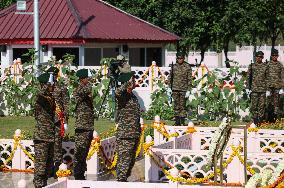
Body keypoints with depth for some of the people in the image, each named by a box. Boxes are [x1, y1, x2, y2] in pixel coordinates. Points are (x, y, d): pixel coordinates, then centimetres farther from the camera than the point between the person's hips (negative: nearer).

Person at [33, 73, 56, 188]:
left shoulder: (51, 98, 14)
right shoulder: (41, 97, -10)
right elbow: (39, 95, -34)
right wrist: (48, 85, -25)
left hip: (50, 137, 8)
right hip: (41, 137, -8)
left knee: (48, 162, 12)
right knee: (40, 163, -8)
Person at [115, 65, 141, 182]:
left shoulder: (133, 96, 17)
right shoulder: (122, 95, -10)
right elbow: (118, 91, -38)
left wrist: (138, 132, 27)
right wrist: (128, 82, -26)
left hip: (135, 134, 9)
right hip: (124, 134, -9)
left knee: (131, 160, 14)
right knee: (124, 159, -10)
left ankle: (125, 179, 24)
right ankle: (120, 181, -8)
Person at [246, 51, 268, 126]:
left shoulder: (265, 66, 6)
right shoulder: (252, 66, 4)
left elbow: (267, 78, 7)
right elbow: (248, 77, 5)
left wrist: (268, 89, 3)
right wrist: (248, 88, 0)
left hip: (263, 89, 1)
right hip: (254, 88, -1)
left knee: (262, 105, 1)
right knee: (254, 105, -1)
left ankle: (261, 119, 8)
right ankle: (255, 119, 7)